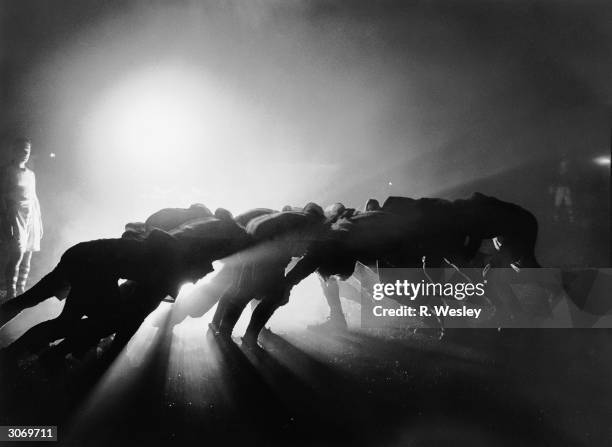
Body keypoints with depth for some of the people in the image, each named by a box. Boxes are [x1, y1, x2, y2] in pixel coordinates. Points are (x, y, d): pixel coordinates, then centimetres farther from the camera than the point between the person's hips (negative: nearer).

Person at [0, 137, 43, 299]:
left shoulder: (30, 174, 20)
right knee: (17, 254, -16)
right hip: (15, 215, -6)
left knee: (27, 257, 5)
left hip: (32, 215, 6)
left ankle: (21, 291, 12)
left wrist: (39, 221, 18)